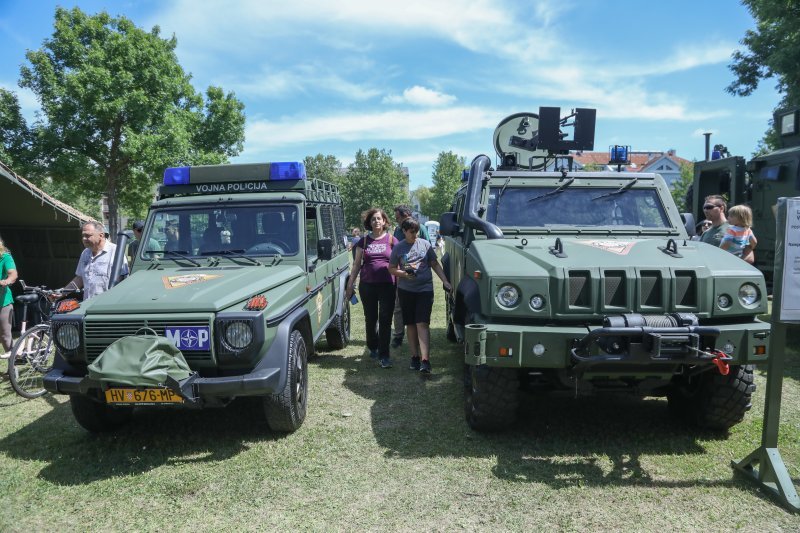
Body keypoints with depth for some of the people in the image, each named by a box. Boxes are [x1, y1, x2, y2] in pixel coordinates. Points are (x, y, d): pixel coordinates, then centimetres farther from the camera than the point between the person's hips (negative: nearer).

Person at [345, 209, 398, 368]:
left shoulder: (391, 239, 3)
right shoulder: (364, 241, 8)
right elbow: (357, 264, 11)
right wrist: (350, 285, 8)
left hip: (387, 285, -2)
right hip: (367, 285, 2)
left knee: (385, 320, -4)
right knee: (370, 319, 13)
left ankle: (384, 355, 1)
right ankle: (373, 348, 33)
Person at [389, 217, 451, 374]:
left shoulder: (425, 244, 5)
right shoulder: (398, 248, 4)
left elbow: (435, 264, 10)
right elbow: (391, 268, 8)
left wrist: (445, 281, 2)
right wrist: (404, 274, -11)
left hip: (425, 289, -1)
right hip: (406, 290, 1)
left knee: (422, 324, -10)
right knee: (410, 325, 9)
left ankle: (425, 360, -15)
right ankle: (414, 356, 20)